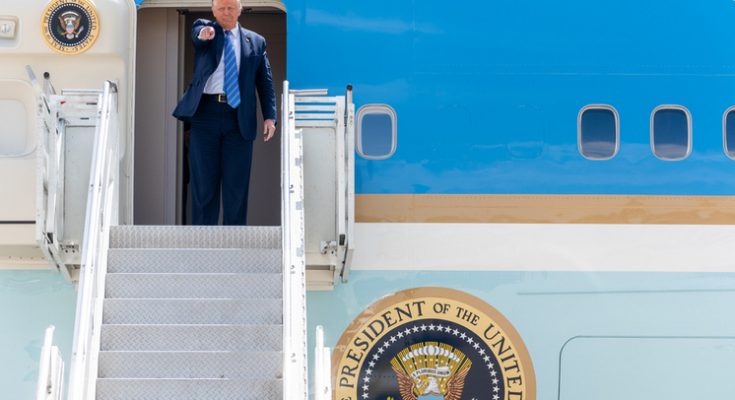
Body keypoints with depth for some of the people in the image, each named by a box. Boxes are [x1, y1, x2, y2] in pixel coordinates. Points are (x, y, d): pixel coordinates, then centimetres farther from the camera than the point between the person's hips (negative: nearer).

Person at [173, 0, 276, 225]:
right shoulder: (203, 28, 9)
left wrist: (269, 116, 0)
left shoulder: (256, 42, 12)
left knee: (236, 183, 2)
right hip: (205, 114, -1)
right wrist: (204, 34, -41)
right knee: (204, 182, 1)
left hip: (239, 118, 1)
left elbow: (265, 82, 11)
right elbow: (198, 33, -16)